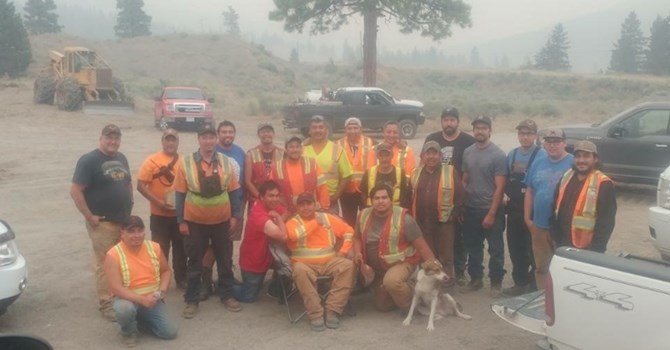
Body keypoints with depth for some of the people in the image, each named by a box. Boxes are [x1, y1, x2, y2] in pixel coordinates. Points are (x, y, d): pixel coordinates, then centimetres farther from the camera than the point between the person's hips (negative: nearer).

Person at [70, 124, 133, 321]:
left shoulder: (121, 158, 11)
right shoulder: (89, 160, -11)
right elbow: (75, 191, -16)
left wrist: (129, 206, 12)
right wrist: (89, 216, -17)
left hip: (125, 221, 7)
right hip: (103, 223, -7)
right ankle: (106, 304, 6)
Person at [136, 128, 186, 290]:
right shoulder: (152, 160, -7)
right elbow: (140, 185, -10)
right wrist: (157, 202, -18)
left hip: (181, 214, 3)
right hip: (160, 215, -3)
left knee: (181, 248, 13)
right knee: (160, 249, 6)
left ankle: (182, 279, 28)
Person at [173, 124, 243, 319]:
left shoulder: (225, 162, 0)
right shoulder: (186, 162, -6)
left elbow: (234, 191, 4)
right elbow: (180, 194, -4)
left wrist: (235, 215, 1)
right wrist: (181, 221, -5)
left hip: (222, 220, 2)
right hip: (195, 221, -2)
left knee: (224, 260, 14)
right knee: (194, 263, 10)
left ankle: (227, 296, 29)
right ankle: (192, 300, 22)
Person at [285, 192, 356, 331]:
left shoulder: (327, 218, 12)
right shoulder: (292, 222, 3)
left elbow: (348, 231, 15)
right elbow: (293, 235, -21)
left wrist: (344, 250, 0)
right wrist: (315, 223, -11)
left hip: (330, 261, 3)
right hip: (306, 264, -3)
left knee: (348, 265, -24)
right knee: (300, 270, -37)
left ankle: (333, 310, -22)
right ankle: (315, 314, -30)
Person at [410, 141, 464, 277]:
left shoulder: (451, 171, -3)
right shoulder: (416, 173, 10)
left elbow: (460, 195, -4)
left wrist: (454, 214, -8)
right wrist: (410, 215, 6)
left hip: (444, 222, -3)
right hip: (421, 222, 4)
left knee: (445, 256, 6)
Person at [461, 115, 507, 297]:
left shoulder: (498, 155, -11)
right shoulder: (467, 152, 5)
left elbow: (499, 188, -13)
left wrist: (491, 213, -16)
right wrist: (461, 207, 4)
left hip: (491, 210, -5)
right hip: (471, 210, 5)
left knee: (495, 249, 5)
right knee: (473, 247, 15)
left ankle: (496, 282, 18)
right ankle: (475, 278, 29)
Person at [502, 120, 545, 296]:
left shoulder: (542, 155, -9)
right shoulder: (512, 154, 10)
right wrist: (505, 194, 1)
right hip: (514, 209, 6)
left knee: (533, 249, 3)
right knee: (515, 247, 12)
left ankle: (534, 285, 16)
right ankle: (520, 282, 25)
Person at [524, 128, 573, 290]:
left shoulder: (573, 163, -8)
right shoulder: (538, 163, 10)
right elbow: (529, 192, 13)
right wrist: (527, 218, 9)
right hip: (539, 225, 5)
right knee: (541, 267, 16)